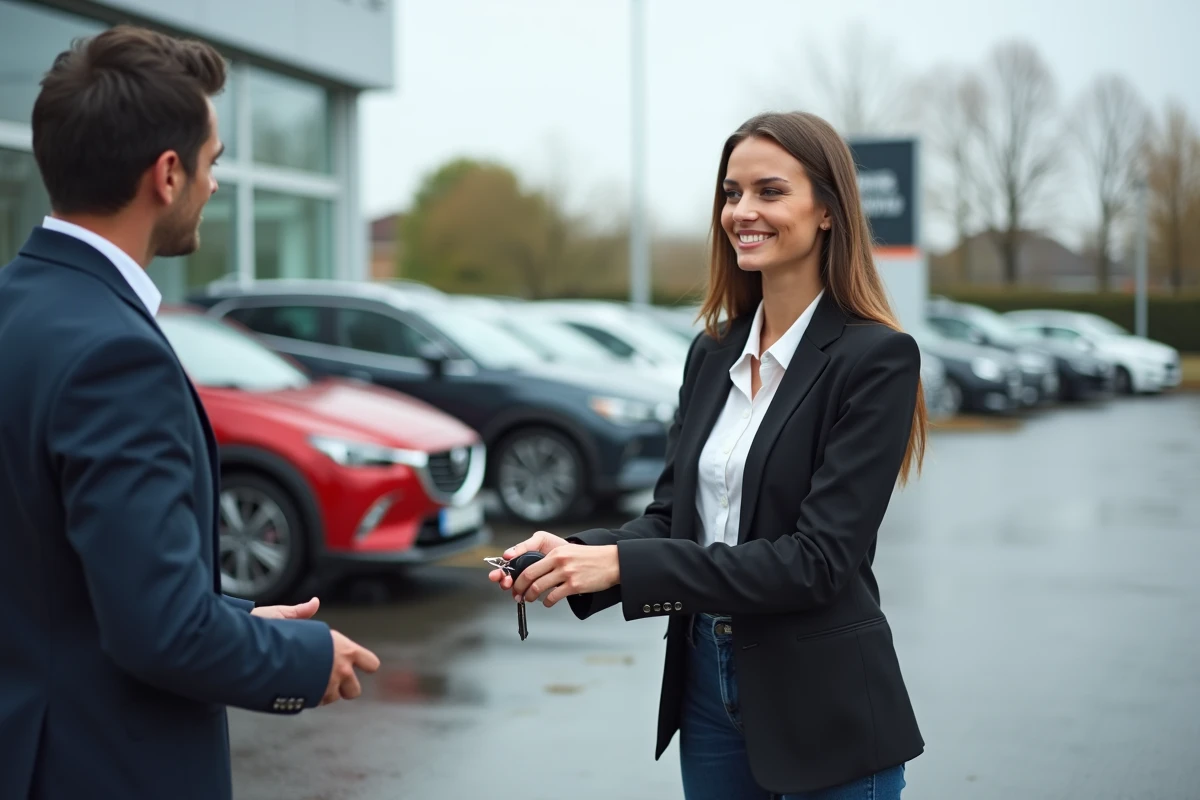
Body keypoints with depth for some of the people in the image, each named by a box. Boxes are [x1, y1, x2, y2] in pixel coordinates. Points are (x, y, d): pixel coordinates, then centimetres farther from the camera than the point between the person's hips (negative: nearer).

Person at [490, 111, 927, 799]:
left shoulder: (878, 358, -14)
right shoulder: (713, 352, 6)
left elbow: (816, 559, -20)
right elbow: (672, 514, 7)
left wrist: (621, 564, -24)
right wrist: (576, 556, -13)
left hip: (823, 706, -5)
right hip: (705, 682, 6)